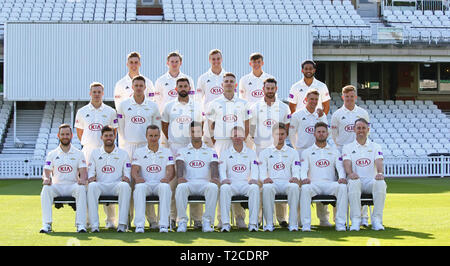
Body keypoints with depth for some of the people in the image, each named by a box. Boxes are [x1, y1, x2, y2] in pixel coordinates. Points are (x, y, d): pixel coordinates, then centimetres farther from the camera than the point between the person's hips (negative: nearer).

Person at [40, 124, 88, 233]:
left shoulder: (78, 154, 12)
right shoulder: (52, 154, 15)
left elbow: (83, 172, 3)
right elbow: (46, 171, 6)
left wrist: (82, 179, -22)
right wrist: (46, 178, -20)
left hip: (73, 185, -1)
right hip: (57, 186, 1)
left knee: (81, 188, -35)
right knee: (46, 188, -32)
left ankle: (80, 224, -36)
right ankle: (46, 224, -32)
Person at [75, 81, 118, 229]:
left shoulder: (110, 112, 8)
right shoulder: (82, 112, 9)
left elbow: (114, 131, 14)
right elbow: (79, 132, 15)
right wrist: (89, 144, 9)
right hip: (88, 150, 1)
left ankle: (110, 219, 1)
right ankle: (87, 218, 4)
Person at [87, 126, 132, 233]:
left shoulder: (123, 154, 13)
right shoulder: (95, 153, 16)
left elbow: (127, 173, 9)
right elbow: (91, 171, 12)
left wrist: (126, 178, -15)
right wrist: (91, 177, -12)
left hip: (117, 185, -1)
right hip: (101, 185, 1)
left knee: (125, 186, -36)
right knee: (92, 186, -35)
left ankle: (122, 223, -37)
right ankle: (94, 224, -36)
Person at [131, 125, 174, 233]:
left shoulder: (167, 152, 16)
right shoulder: (139, 152, 16)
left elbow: (171, 170, 4)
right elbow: (134, 170, 4)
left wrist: (167, 178, -20)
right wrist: (137, 178, -20)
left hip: (160, 183, 0)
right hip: (145, 183, 0)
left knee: (165, 187, -36)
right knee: (139, 187, -36)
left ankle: (164, 224, -38)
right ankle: (139, 224, -39)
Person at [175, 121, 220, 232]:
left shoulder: (211, 152, 18)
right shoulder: (182, 151, 17)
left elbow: (214, 166, 1)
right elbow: (180, 165, -1)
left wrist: (214, 177, -24)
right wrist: (180, 177, -25)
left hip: (205, 183, 0)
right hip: (188, 182, 0)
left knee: (213, 187, -36)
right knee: (181, 187, -36)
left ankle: (207, 221, -30)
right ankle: (182, 221, -27)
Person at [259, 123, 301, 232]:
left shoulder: (293, 152, 19)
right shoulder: (265, 152, 17)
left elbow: (296, 171, 9)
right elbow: (262, 172, 6)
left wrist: (295, 178, -16)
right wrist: (265, 178, -18)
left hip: (287, 182, 1)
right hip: (272, 182, 0)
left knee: (294, 187, -36)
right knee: (267, 187, -37)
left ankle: (293, 223, -34)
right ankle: (269, 224, -34)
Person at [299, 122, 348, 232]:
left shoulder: (334, 151, 22)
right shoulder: (307, 152, 19)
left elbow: (340, 167, 8)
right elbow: (303, 169, 4)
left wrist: (342, 177, -16)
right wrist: (304, 178, -20)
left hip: (330, 184, 1)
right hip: (313, 183, -1)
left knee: (342, 187, -33)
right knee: (305, 188, -36)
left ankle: (340, 223, -31)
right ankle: (306, 223, -33)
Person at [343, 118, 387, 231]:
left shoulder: (375, 147, 17)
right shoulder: (348, 147, 15)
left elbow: (379, 162, -1)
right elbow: (347, 163, -3)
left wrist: (380, 173, -25)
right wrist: (350, 173, -27)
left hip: (371, 180, 1)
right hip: (356, 179, -1)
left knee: (381, 183, -33)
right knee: (354, 182, -37)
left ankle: (377, 220, -29)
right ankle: (355, 220, -36)